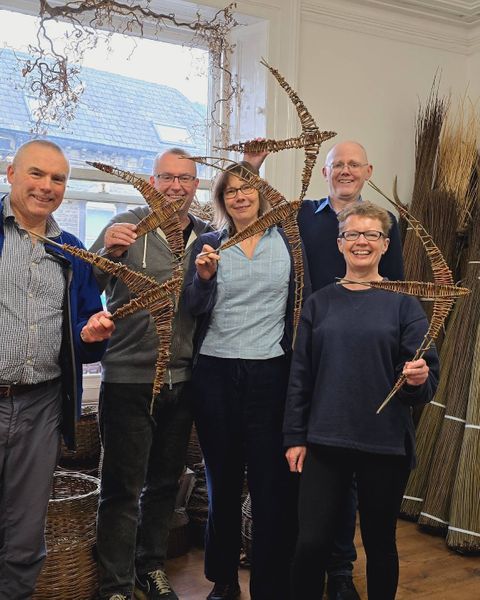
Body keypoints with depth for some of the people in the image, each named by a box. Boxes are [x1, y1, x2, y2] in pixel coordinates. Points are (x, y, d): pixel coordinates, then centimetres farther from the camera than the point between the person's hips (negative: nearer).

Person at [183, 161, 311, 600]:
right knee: (222, 481, 11)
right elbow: (196, 310, 2)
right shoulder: (207, 244, 7)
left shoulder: (286, 240, 6)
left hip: (271, 373, -1)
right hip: (215, 373, 1)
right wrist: (203, 277, -17)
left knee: (272, 485, -2)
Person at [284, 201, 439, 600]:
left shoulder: (403, 303, 0)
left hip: (386, 444, -1)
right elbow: (300, 374, 6)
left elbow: (428, 374, -1)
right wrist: (295, 437, 3)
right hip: (325, 442, 1)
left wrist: (419, 380, -24)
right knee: (311, 543, -1)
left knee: (379, 544, 12)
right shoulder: (320, 303, 5)